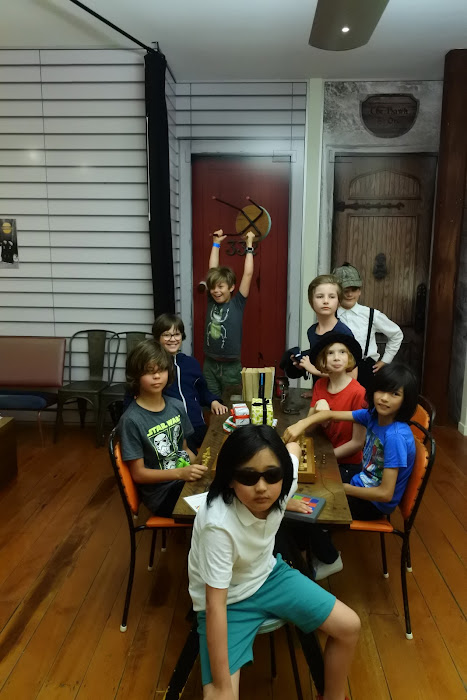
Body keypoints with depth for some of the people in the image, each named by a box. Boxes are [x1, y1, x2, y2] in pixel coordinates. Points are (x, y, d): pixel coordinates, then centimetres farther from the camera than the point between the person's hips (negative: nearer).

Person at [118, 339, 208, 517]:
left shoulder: (177, 406, 2)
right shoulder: (131, 420, -14)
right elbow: (138, 474, -11)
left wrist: (199, 466, -5)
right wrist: (180, 473, -22)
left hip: (186, 479, 6)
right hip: (161, 492, -6)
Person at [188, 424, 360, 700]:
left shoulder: (283, 482, -23)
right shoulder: (218, 525, -39)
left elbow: (294, 448, 3)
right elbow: (215, 606, -32)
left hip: (269, 574, 5)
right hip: (227, 601, -5)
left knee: (349, 626, 2)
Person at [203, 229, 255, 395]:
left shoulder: (237, 303, -6)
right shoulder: (211, 302, 2)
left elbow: (248, 274, -10)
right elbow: (213, 270, 6)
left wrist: (249, 246, -6)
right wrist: (216, 243, 12)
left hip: (231, 366, -3)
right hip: (210, 364, 3)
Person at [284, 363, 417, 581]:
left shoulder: (396, 436, -30)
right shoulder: (373, 415, -9)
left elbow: (385, 493, -29)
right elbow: (331, 415, -2)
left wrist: (341, 488, -19)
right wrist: (302, 423, -21)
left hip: (375, 503, -7)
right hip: (362, 482, 7)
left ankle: (329, 561, 18)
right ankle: (317, 547, 30)